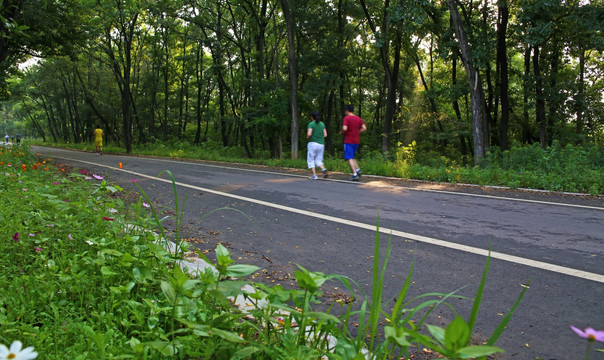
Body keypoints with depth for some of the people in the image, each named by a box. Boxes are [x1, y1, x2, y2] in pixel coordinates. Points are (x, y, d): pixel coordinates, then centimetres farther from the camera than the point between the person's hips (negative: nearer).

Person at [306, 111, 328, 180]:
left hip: (313, 143, -5)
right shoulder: (322, 124, 10)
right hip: (321, 144, 5)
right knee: (318, 160, 11)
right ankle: (323, 169, -18)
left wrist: (307, 137, 4)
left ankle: (314, 175, -3)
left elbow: (309, 134, -18)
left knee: (311, 160, 7)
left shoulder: (311, 124, -7)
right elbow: (325, 135, 8)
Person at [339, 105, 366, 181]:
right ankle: (358, 169, 2)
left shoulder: (346, 118, -9)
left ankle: (355, 174, -12)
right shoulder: (358, 119, 10)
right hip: (356, 141, 7)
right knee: (352, 157, 20)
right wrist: (357, 132, 11)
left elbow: (344, 128, -22)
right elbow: (364, 128, 3)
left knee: (349, 158, -4)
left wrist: (341, 133, -2)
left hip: (348, 141, -6)